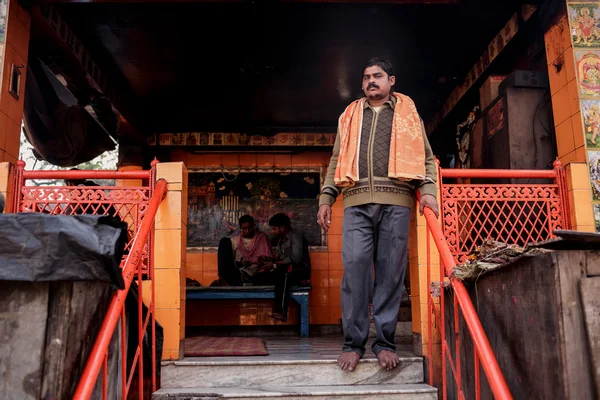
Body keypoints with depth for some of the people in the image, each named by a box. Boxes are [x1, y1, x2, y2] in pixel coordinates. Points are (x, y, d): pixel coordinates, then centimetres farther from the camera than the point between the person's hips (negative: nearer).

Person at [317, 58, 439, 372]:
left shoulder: (408, 113, 20)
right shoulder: (350, 115, 25)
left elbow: (425, 156, 13)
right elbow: (337, 161, 21)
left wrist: (428, 190, -4)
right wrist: (326, 198, 10)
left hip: (396, 200, -1)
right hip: (357, 200, 1)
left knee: (391, 270, -3)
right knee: (355, 266, -9)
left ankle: (385, 342, 5)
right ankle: (353, 341, -2)